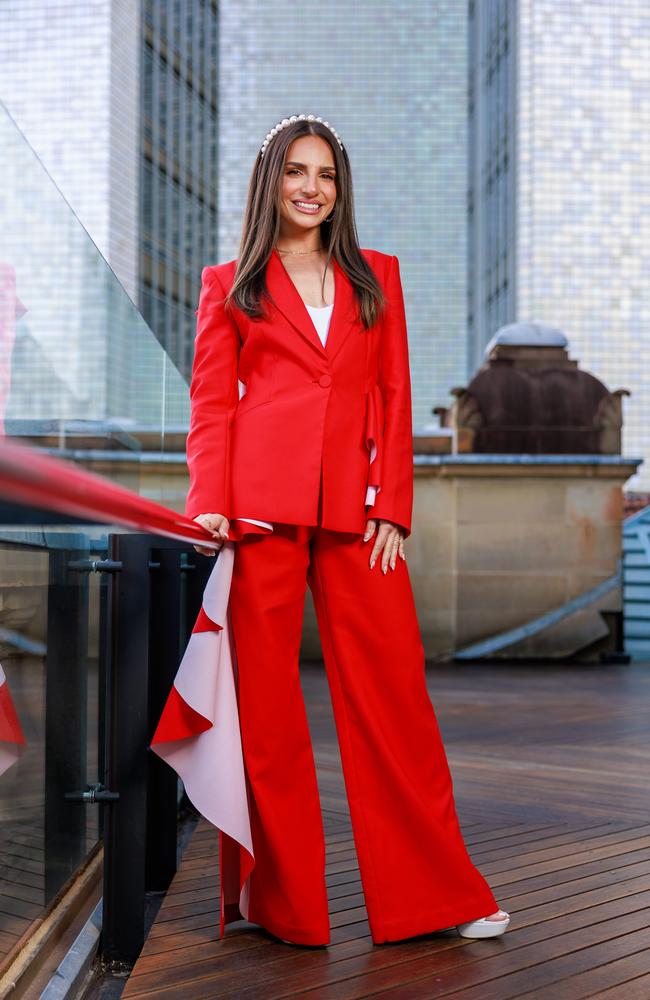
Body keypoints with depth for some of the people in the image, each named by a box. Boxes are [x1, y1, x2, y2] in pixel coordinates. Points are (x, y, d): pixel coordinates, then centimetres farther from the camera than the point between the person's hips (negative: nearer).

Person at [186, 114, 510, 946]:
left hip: (354, 510, 2)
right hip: (261, 503, -1)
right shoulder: (229, 285, 13)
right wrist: (209, 504, -9)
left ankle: (438, 893, 11)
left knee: (392, 694, 1)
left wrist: (392, 508, 1)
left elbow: (395, 400, 12)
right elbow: (212, 403, 6)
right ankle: (283, 901, 12)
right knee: (263, 700, 0)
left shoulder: (377, 276, 18)